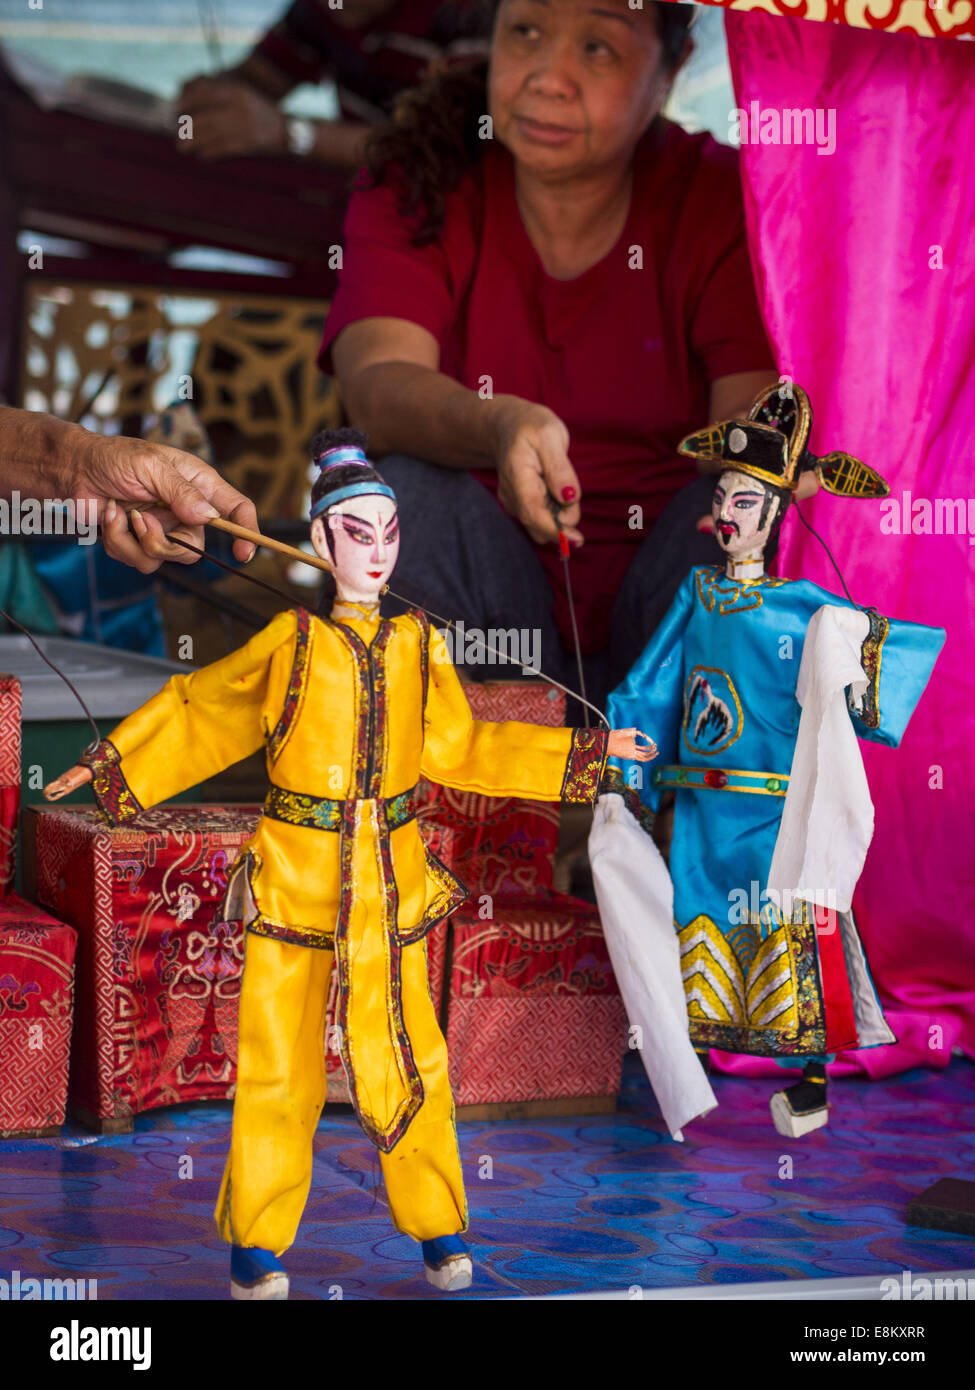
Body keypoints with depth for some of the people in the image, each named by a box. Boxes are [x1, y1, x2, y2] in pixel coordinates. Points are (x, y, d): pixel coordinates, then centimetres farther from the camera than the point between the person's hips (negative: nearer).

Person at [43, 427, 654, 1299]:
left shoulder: (418, 643, 6)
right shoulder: (291, 642, -3)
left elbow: (459, 750, 14)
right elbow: (200, 716, 9)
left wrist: (589, 753, 14)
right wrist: (109, 768, 6)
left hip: (388, 878, 2)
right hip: (294, 876, -2)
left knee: (405, 1055, 2)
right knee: (279, 1061, 1)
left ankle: (436, 1225, 19)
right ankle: (257, 1243, 13)